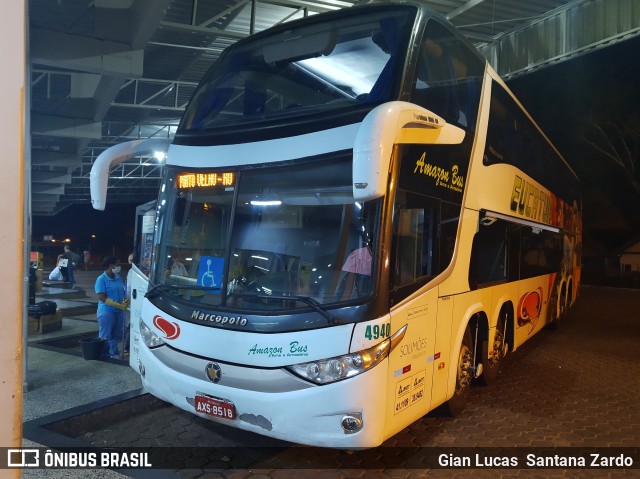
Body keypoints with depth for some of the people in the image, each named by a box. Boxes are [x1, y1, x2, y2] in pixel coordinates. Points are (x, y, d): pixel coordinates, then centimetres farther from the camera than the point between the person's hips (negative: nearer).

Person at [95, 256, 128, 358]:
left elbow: (123, 292, 15)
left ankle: (114, 353, 27)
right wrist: (119, 305, -22)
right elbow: (102, 298, -17)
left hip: (119, 311, 7)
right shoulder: (101, 279, -11)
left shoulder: (118, 278, 8)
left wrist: (125, 301, -8)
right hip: (106, 311, -6)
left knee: (117, 334, 14)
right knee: (106, 336, 3)